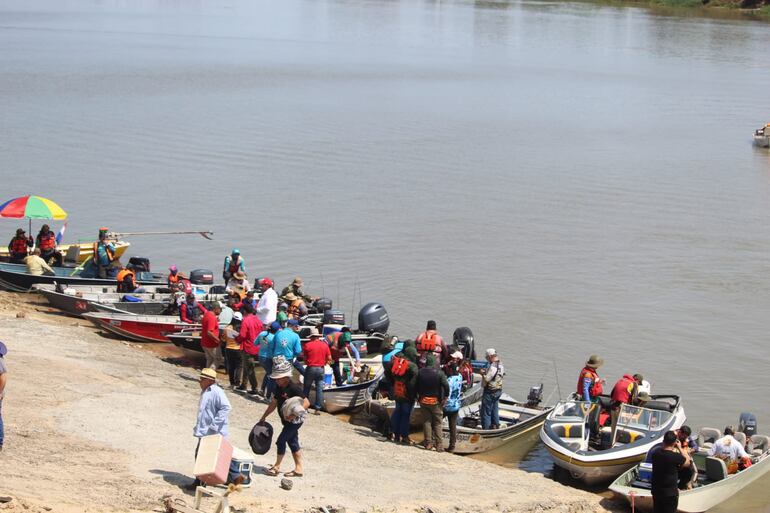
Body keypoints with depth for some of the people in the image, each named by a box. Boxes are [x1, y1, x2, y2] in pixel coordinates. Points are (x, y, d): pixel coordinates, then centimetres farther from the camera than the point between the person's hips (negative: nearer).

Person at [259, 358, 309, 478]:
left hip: (294, 421, -9)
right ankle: (298, 468, 18)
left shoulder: (294, 388, -21)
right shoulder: (279, 388, 5)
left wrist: (294, 415, -30)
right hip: (287, 421, 9)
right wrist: (264, 417, 16)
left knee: (281, 441, -4)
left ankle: (276, 467, 10)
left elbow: (306, 403, -23)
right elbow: (274, 403, 15)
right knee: (293, 443, 12)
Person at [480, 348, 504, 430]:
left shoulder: (492, 367, -26)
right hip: (498, 390, 9)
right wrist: (486, 371, 5)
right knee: (495, 408, 22)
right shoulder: (501, 365, 3)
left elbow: (486, 379, -26)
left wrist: (483, 373, -8)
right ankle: (495, 425, 32)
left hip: (490, 391, -9)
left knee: (486, 411, 1)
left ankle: (485, 428, 6)